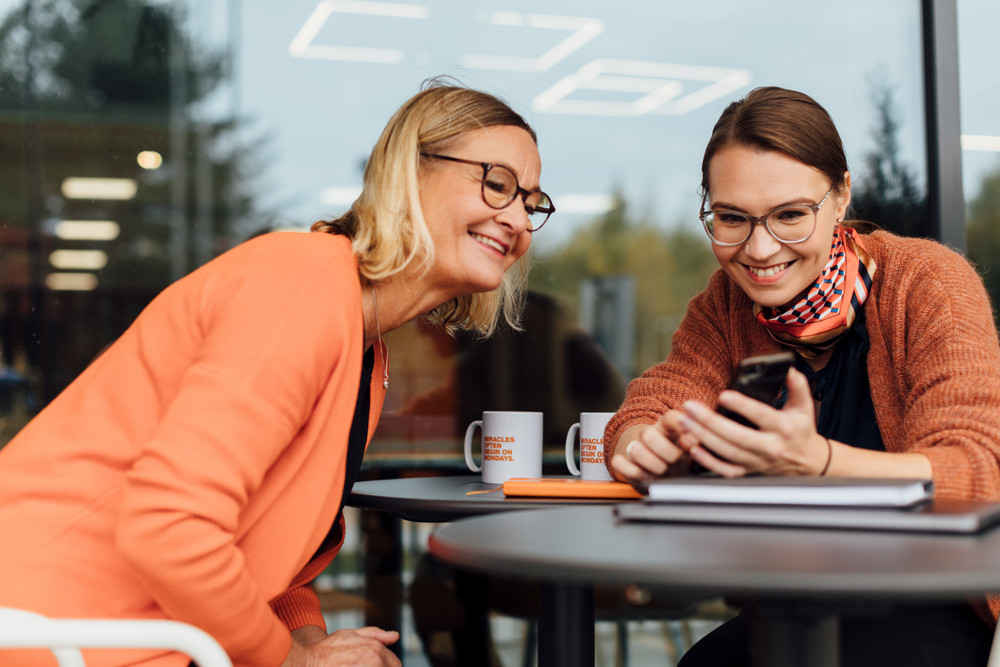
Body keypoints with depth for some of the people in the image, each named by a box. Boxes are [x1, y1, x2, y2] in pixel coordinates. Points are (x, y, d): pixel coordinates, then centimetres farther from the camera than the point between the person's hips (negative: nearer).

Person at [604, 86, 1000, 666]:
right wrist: (645, 446, -31)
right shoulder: (728, 302, 2)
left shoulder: (931, 283, -13)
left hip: (951, 602, -3)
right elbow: (648, 415, -5)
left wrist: (815, 460, -42)